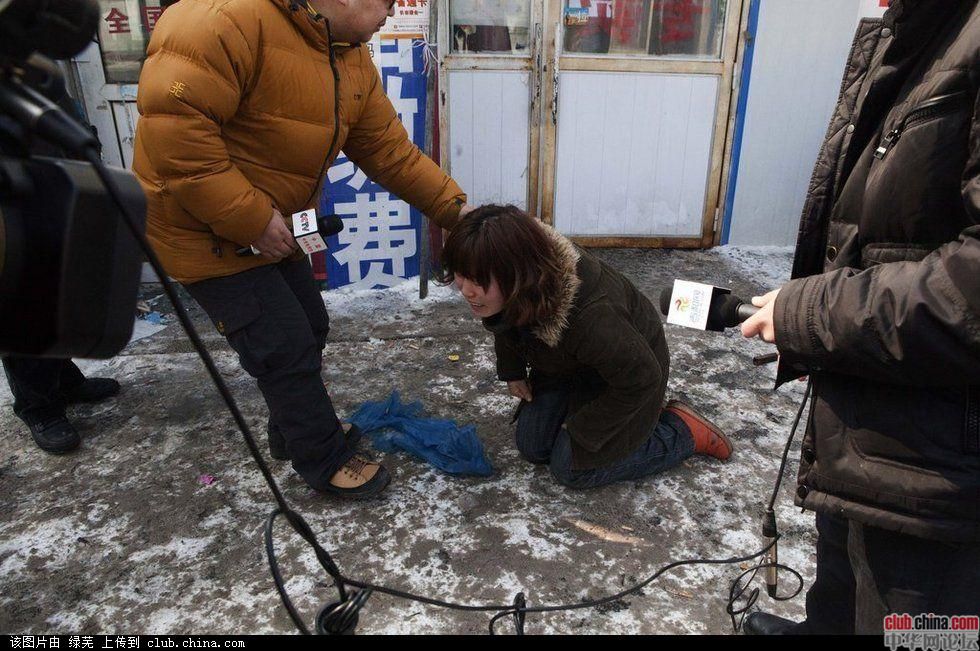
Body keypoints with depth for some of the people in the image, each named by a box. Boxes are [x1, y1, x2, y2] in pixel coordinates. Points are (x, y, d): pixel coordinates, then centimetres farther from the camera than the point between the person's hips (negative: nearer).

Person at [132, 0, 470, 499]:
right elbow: (172, 121, -33)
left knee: (308, 329, 17)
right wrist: (249, 218, -29)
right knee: (287, 349, -5)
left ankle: (292, 432, 40)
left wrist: (454, 209, 0)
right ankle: (325, 463, 17)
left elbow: (389, 150, 5)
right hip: (203, 227, -9)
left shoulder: (351, 60, 2)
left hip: (268, 225, 9)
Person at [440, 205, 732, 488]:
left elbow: (641, 378, -27)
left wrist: (580, 430, -18)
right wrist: (512, 371, 4)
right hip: (567, 366, 6)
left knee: (572, 468, -7)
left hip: (629, 370, -6)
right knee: (532, 448, 4)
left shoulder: (591, 317, -45)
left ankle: (683, 430, 6)